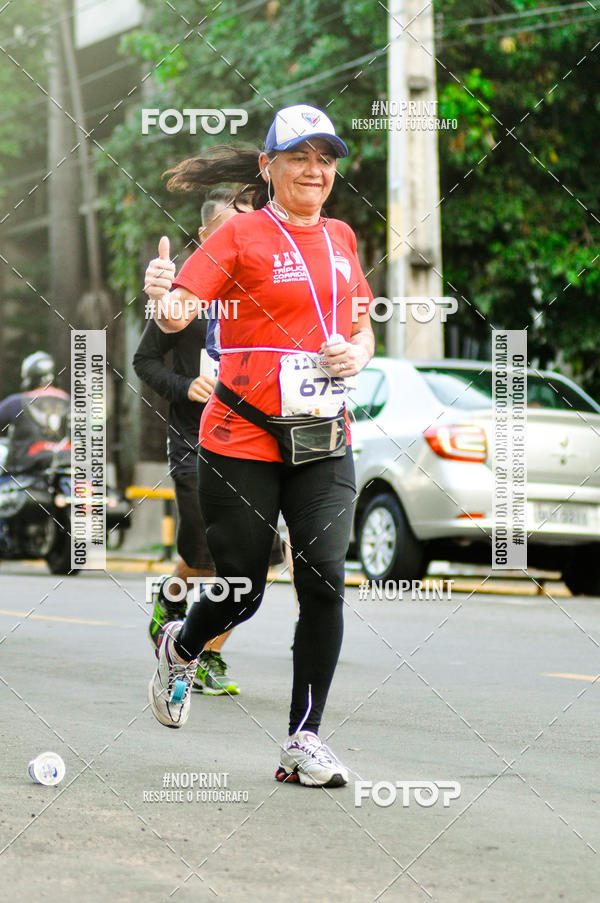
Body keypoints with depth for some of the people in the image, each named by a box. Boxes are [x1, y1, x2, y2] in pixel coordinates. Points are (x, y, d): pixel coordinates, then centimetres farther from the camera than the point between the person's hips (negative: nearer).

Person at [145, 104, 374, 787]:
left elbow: (361, 328, 24)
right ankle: (181, 649, 38)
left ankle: (305, 739, -1)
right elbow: (179, 313, -16)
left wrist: (357, 352, 1)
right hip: (242, 441, -4)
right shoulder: (243, 235, -4)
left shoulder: (341, 237, 12)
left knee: (324, 582, -10)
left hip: (323, 443, 4)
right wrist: (164, 301, -39)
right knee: (241, 592, 3)